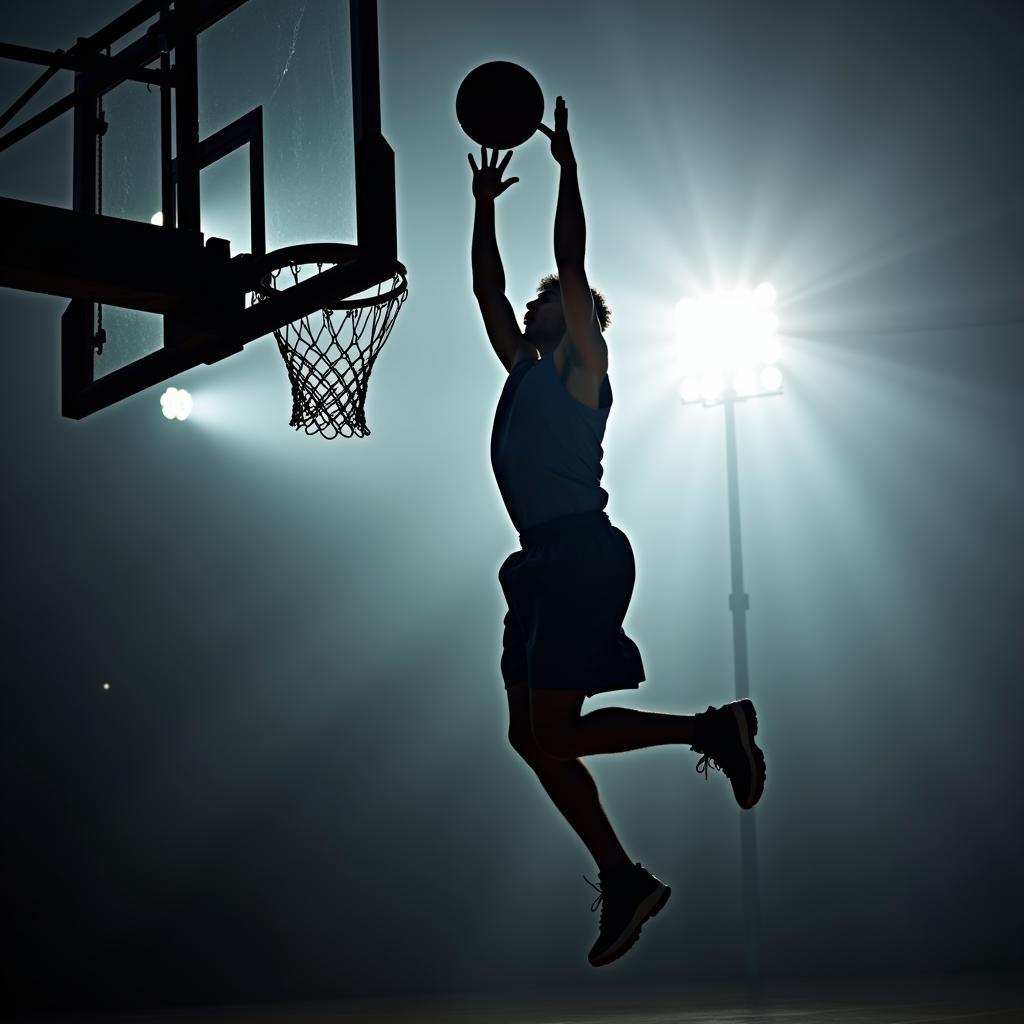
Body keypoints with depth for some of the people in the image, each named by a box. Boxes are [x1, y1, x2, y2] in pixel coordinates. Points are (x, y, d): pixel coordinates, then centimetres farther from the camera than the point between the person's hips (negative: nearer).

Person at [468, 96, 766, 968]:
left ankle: (712, 727, -1)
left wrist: (568, 166, -4)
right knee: (534, 736, 4)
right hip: (548, 559, 9)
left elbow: (572, 262, -8)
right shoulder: (524, 369, 21)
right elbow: (487, 289, 28)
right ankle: (623, 880, 8)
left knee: (551, 732, -13)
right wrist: (485, 203, 31)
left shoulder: (581, 364, 1)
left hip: (583, 554, -9)